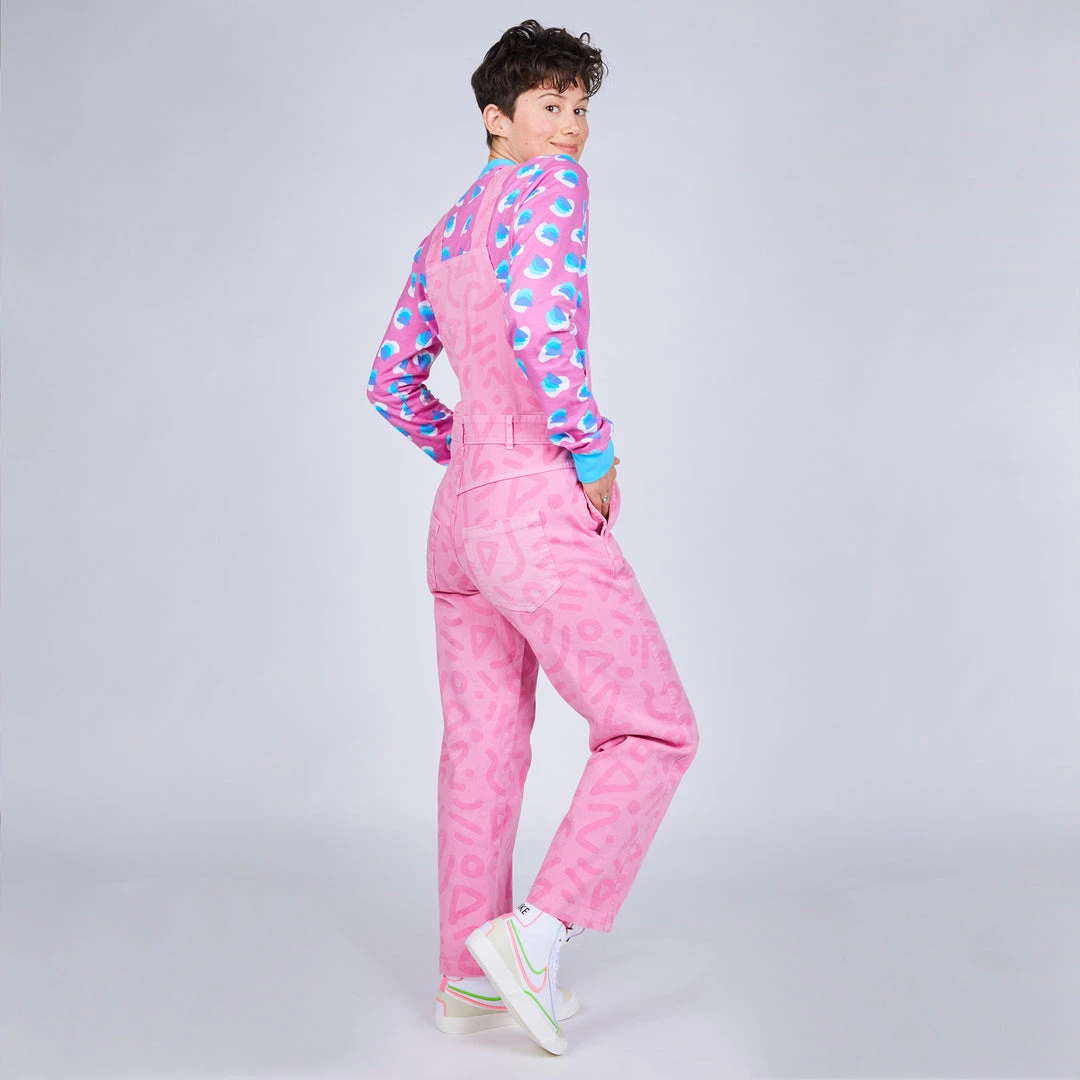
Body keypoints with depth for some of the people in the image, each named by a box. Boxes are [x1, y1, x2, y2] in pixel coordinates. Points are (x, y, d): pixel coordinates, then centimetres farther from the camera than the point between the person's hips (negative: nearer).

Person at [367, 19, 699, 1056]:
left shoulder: (443, 236, 19)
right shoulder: (546, 186, -6)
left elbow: (391, 383, 24)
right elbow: (542, 322, -24)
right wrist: (594, 456, -13)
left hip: (460, 509, 9)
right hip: (539, 513, -9)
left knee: (484, 747, 16)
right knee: (656, 733, -1)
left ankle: (469, 975, 25)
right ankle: (534, 932, -8)